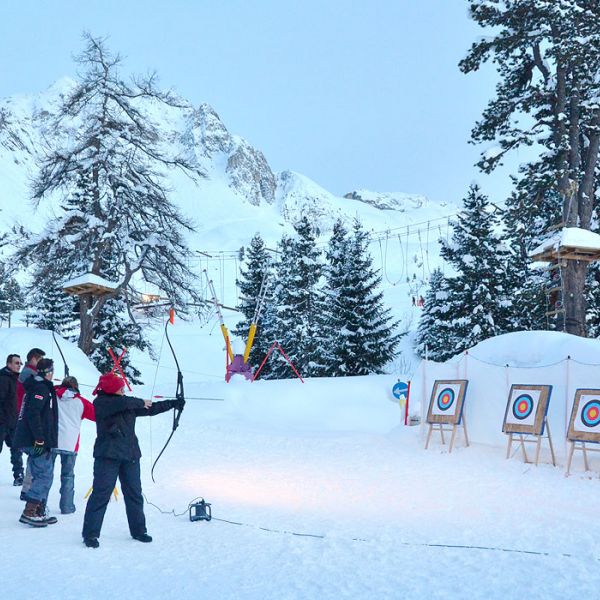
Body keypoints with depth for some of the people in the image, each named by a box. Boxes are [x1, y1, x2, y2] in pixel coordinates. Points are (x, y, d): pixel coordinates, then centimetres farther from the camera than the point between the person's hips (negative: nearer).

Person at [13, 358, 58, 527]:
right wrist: (39, 439, -23)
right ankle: (29, 512, -11)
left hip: (33, 442, 10)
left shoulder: (40, 387, 18)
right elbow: (33, 414, -22)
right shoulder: (41, 388, -12)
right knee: (44, 476, -8)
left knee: (42, 476, 14)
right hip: (37, 442, -10)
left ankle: (39, 512, 17)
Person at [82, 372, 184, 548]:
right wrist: (141, 402, -10)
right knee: (101, 493, -8)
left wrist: (172, 404, 16)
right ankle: (91, 533, -2)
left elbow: (150, 409, 20)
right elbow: (122, 403, -25)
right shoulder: (101, 403, -9)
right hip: (108, 456, -7)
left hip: (130, 455, 7)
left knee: (134, 493, 11)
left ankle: (138, 530, 23)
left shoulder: (129, 404, 12)